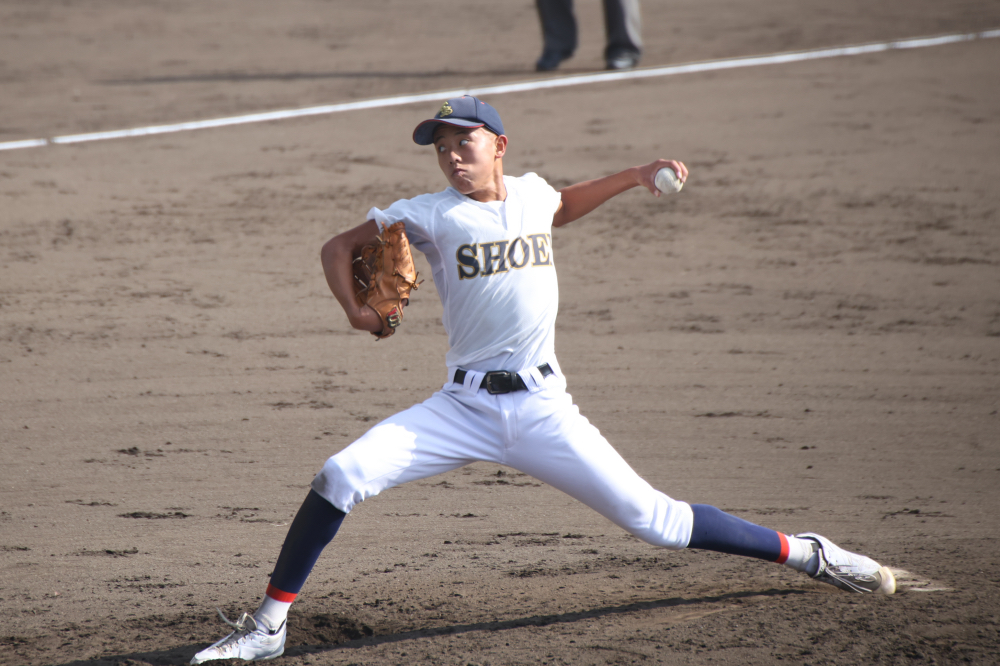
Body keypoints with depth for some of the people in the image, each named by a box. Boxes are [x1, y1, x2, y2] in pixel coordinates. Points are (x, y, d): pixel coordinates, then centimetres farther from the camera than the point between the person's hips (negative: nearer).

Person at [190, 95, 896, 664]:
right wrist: (357, 311, -13)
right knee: (341, 476, -19)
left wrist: (633, 177, 26)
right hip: (464, 407, -1)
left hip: (542, 409, 1)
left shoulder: (532, 192, 8)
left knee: (653, 519, -2)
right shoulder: (432, 215, -2)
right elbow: (339, 248, 4)